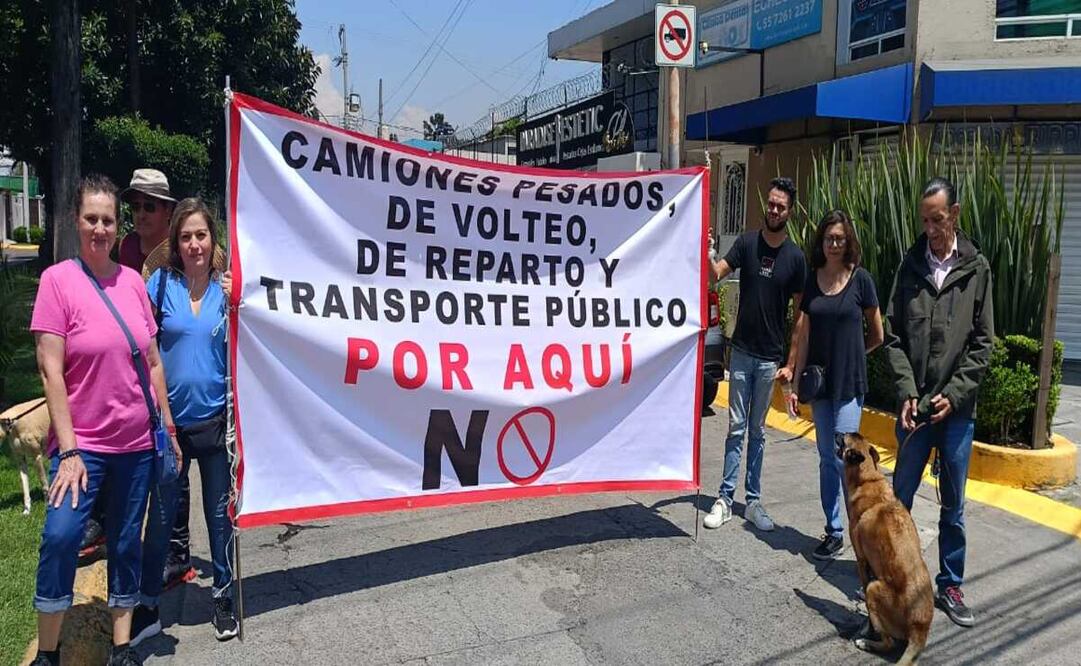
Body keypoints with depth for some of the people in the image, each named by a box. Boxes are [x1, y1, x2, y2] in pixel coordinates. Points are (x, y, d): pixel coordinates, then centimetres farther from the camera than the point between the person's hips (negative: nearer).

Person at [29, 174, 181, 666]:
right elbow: (50, 370, -11)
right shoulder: (58, 279, -8)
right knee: (61, 534, -16)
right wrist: (68, 449, -14)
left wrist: (168, 428, 8)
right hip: (82, 442, -3)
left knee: (127, 543, 11)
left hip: (136, 441, 4)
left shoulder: (132, 280, 4)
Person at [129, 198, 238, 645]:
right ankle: (148, 607, 27)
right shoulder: (161, 282, -2)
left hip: (216, 418, 0)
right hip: (170, 417, 0)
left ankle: (223, 597, 29)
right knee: (160, 515, 11)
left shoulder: (226, 287, -1)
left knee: (219, 514, 12)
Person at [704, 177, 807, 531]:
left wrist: (791, 363, -3)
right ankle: (725, 500, 10)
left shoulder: (796, 257, -1)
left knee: (758, 431, 11)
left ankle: (753, 501, 19)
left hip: (770, 358, 1)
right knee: (737, 428, 2)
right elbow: (716, 272, -15)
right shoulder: (746, 243, -1)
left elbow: (800, 313, 1)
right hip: (741, 352, -1)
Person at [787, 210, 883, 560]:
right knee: (827, 458, 10)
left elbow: (877, 336, 3)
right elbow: (805, 336, 6)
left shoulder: (860, 278, -5)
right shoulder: (812, 280, 5)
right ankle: (834, 532, 20)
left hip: (849, 384, -4)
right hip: (820, 382, 4)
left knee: (844, 458, -6)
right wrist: (796, 383, 3)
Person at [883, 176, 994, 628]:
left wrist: (954, 394, -9)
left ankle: (950, 585, 26)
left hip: (958, 408, 0)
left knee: (953, 506, 11)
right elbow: (894, 336, 1)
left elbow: (982, 343, 0)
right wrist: (907, 391, -9)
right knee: (900, 498, 9)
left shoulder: (976, 268, -1)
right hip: (915, 405, 0)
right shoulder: (911, 264, 1)